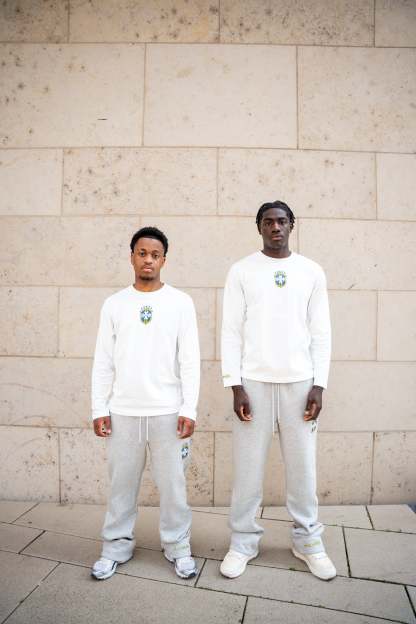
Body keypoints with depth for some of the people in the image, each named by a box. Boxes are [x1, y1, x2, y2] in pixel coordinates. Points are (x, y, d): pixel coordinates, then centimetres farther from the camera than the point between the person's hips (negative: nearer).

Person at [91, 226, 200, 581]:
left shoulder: (180, 302, 0)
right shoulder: (114, 304, 5)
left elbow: (190, 361, -3)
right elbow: (103, 362, 6)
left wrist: (189, 410, -8)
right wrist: (100, 409, 0)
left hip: (168, 412, -1)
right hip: (123, 412, 2)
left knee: (172, 483, 9)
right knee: (122, 483, 13)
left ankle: (178, 547, 27)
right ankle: (117, 546, 30)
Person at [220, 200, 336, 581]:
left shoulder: (312, 272, 8)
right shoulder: (242, 271, 3)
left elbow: (321, 333, 6)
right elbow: (231, 332, -1)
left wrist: (319, 385, -1)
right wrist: (236, 386, -7)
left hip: (299, 382, 2)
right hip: (254, 382, -1)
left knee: (302, 466, 8)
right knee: (248, 467, 4)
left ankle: (308, 540, 25)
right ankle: (244, 541, 20)